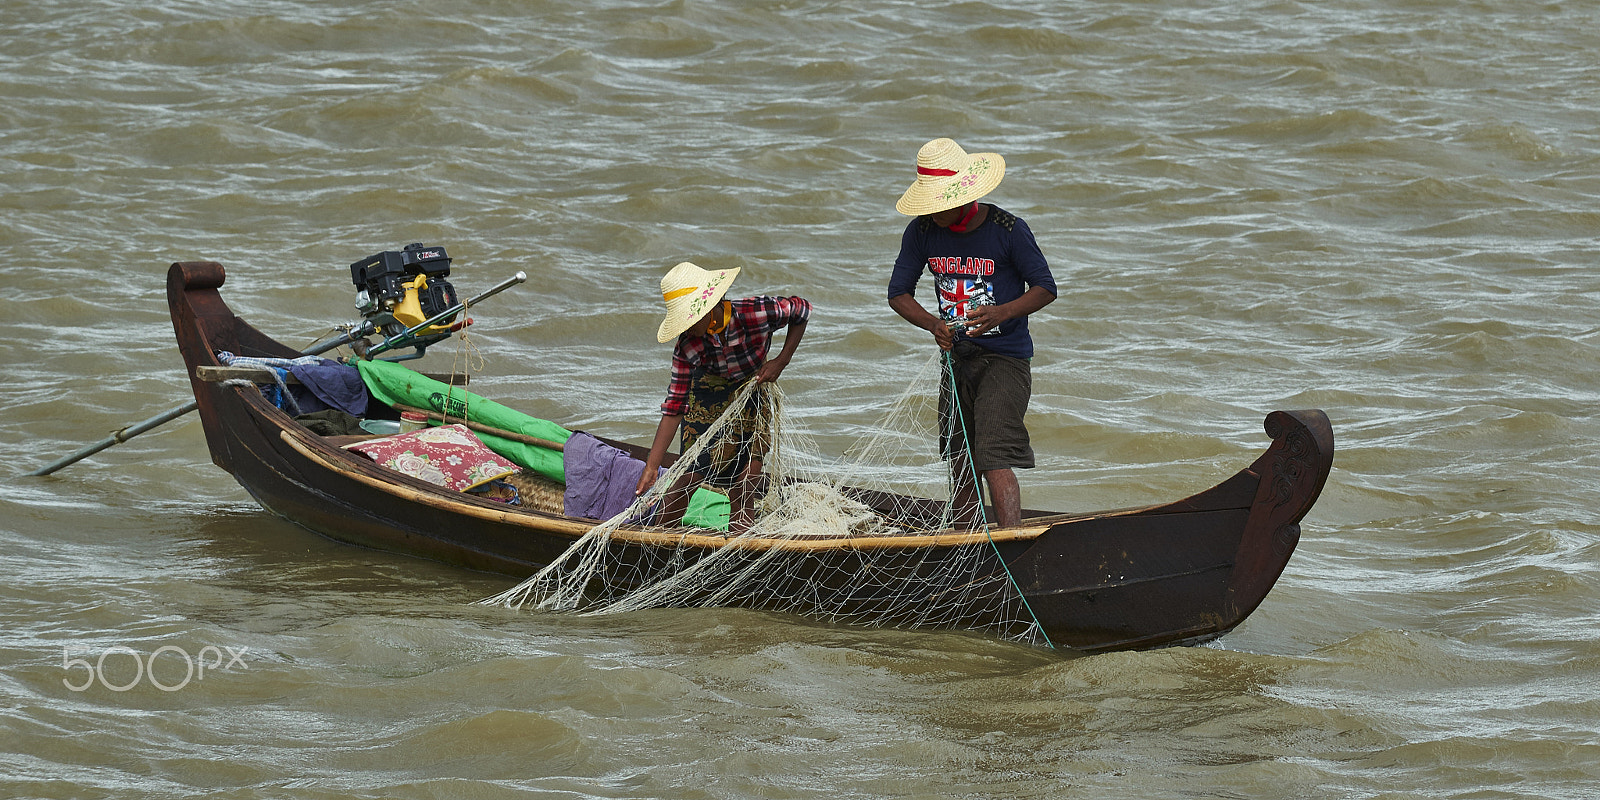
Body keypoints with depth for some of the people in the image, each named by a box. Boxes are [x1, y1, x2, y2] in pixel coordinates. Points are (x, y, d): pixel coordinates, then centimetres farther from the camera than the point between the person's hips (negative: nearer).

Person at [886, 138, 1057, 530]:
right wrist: (932, 324, -18)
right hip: (957, 357, 5)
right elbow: (898, 293, 2)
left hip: (1004, 358, -5)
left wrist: (1002, 313, -27)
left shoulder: (1008, 229, -14)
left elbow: (1045, 288, -8)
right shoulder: (921, 232, -2)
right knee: (960, 466, 12)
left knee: (995, 458, -21)